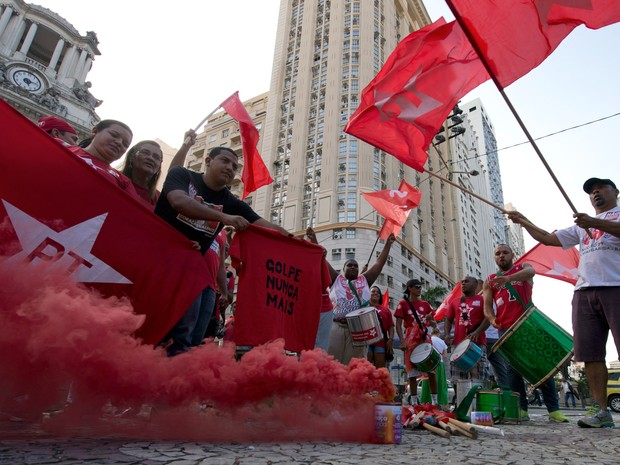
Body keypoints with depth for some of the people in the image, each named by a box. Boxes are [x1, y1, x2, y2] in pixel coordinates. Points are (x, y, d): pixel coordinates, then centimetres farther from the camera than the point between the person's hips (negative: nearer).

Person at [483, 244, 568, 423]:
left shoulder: (523, 267, 8)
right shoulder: (489, 281, 15)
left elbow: (530, 271, -18)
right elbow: (487, 305, 8)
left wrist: (508, 278, -39)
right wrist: (491, 318, -16)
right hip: (506, 329, 2)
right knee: (512, 369, 2)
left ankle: (554, 409, 4)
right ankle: (521, 409, 6)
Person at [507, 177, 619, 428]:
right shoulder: (581, 226, 28)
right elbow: (548, 238, 28)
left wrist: (594, 223, -22)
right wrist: (523, 221, 23)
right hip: (585, 292, 5)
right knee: (590, 353, 0)